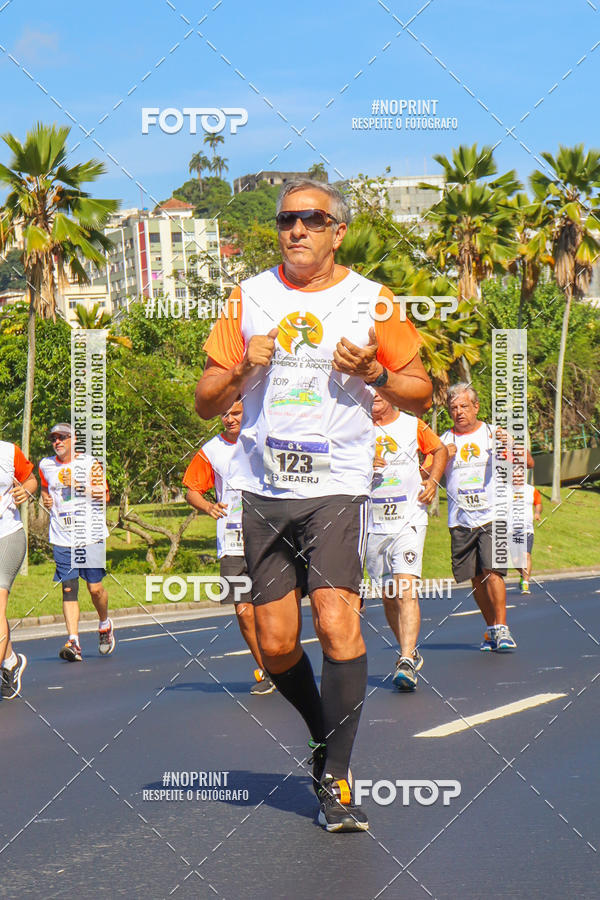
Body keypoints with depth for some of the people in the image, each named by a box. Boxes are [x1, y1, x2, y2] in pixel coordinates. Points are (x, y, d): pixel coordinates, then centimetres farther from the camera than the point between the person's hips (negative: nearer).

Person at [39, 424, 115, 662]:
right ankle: (73, 642, -13)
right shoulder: (46, 466, 10)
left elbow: (103, 495, -6)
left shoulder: (90, 463, -1)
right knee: (68, 588, -7)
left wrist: (77, 485, -16)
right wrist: (46, 499, 6)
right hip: (61, 539, 2)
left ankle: (105, 624, 30)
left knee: (95, 587, 0)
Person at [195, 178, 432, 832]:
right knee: (276, 644, 1)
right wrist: (242, 369, -9)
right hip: (262, 489, 3)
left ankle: (335, 778, -10)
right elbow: (206, 403, 11)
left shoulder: (372, 301, 4)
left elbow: (421, 395, 9)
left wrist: (373, 373, -10)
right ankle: (323, 735, 28)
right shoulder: (248, 298, 9)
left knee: (337, 623, -18)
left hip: (337, 488, -3)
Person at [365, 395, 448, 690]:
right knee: (388, 596, 9)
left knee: (405, 591, -18)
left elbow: (440, 450, 22)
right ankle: (410, 652, 31)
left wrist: (432, 481, 7)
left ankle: (406, 664, -27)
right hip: (373, 524, 3)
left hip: (409, 521, -3)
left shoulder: (412, 425, 4)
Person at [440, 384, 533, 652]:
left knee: (492, 571, -17)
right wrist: (443, 457, -16)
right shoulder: (445, 441, 9)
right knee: (476, 578, 5)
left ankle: (501, 629, -16)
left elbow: (528, 463, -1)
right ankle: (491, 629, 18)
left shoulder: (493, 434, 5)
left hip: (492, 516, -3)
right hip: (461, 520, 3)